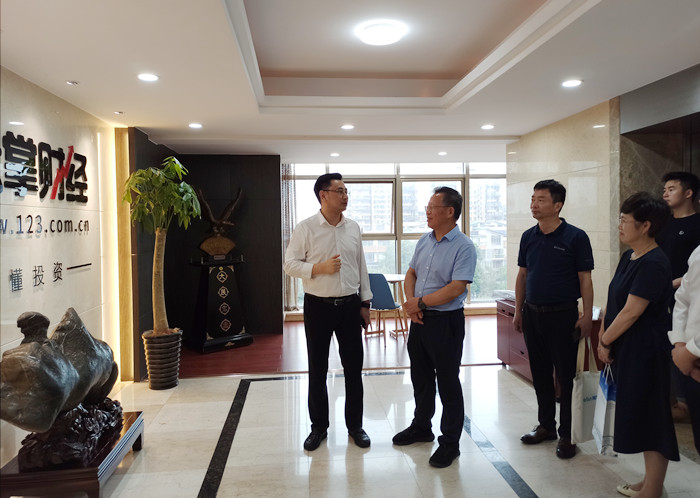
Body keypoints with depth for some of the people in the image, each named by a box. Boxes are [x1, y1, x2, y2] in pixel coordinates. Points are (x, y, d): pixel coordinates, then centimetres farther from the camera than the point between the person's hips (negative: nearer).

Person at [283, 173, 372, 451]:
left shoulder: (353, 228, 6)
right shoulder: (306, 228, -6)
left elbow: (361, 267, 10)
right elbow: (290, 264, -6)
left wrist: (365, 303, 8)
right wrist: (320, 267, -19)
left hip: (350, 305, 3)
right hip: (318, 306, -3)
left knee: (354, 368, 9)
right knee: (317, 370, 8)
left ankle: (355, 425, 26)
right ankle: (319, 428, 25)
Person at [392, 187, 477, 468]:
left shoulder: (463, 247, -14)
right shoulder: (424, 241, 9)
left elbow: (456, 288, -21)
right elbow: (411, 274, 12)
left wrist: (420, 302, -16)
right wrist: (409, 303, -6)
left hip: (446, 321, -7)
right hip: (419, 319, 7)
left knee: (448, 383, 4)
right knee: (421, 377, 19)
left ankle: (450, 443, 19)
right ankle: (421, 427, 38)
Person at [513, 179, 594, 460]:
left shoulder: (575, 237, -8)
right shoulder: (528, 237, 7)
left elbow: (585, 279, -7)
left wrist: (587, 316, -12)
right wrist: (518, 311, 11)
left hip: (562, 315, -5)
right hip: (532, 313, 5)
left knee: (566, 376, 3)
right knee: (540, 374, 14)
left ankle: (566, 434, 16)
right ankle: (545, 425, 29)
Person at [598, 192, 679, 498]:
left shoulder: (653, 264, -19)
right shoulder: (629, 257, 9)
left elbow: (631, 311, -21)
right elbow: (612, 301, 12)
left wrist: (605, 341, -10)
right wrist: (603, 336, 5)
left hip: (645, 352, -9)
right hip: (625, 350, 9)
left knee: (650, 418, 3)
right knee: (637, 415, 17)